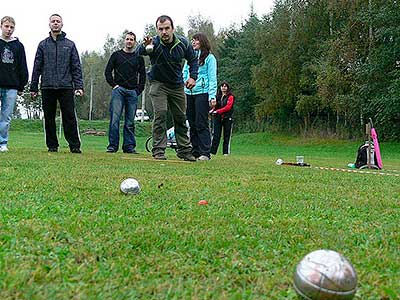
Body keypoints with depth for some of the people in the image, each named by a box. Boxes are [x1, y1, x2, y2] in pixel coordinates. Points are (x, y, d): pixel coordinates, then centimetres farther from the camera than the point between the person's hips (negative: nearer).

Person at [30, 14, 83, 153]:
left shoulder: (70, 45, 10)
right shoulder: (43, 45, 11)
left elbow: (76, 67, 6)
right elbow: (37, 67, 11)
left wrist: (79, 86, -4)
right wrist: (33, 87, 5)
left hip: (66, 87, -1)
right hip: (47, 88, 2)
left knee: (69, 118, -5)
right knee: (49, 118, 5)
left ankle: (75, 146, -2)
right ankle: (52, 145, 13)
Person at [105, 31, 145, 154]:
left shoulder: (139, 58, 13)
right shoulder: (116, 55, 11)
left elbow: (143, 76, 15)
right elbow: (107, 71, 9)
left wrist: (138, 90, 3)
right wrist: (113, 84, -3)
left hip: (132, 92, 1)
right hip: (118, 90, -1)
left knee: (130, 122, 3)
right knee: (115, 119, -9)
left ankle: (129, 146, 8)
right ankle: (112, 146, -4)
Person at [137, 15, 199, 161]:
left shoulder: (183, 43, -11)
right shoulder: (155, 43, -22)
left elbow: (193, 59, 7)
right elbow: (139, 52, -43)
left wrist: (193, 77, -6)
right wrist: (145, 47, -66)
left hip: (177, 85, 4)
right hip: (158, 83, -3)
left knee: (181, 118, 8)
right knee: (160, 114, -18)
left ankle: (184, 150, 19)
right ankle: (159, 151, -11)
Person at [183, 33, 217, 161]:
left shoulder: (209, 58, 2)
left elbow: (212, 78, -4)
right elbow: (184, 74, 18)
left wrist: (212, 96, -12)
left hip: (202, 93, -6)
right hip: (188, 94, 6)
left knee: (201, 124, -9)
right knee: (192, 124, 7)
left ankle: (205, 153, -6)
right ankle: (195, 152, 13)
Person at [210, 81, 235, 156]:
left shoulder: (230, 97, -1)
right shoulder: (218, 96, 15)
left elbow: (228, 107, -12)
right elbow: (216, 106, 16)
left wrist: (217, 111, -19)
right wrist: (213, 110, -8)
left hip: (227, 118, -4)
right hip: (218, 118, 4)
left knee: (227, 136, 0)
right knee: (216, 135, -1)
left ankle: (226, 152, 4)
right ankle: (212, 151, -1)